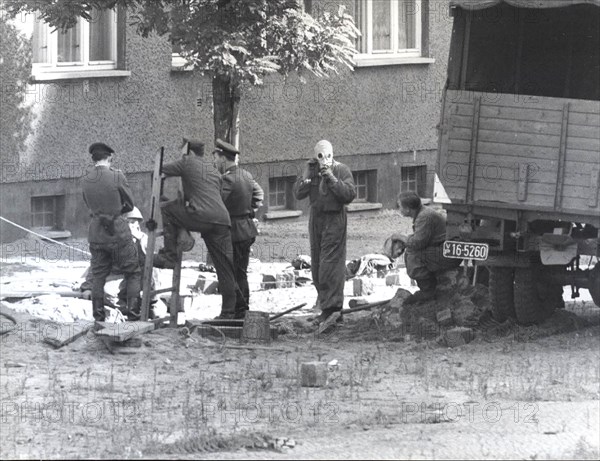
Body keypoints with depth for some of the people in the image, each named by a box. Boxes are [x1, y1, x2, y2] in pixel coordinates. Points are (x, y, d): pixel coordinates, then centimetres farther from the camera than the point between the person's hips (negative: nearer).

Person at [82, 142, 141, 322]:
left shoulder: (85, 180, 0)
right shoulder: (117, 177, -13)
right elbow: (129, 204, -3)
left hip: (96, 232, 4)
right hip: (118, 231, -4)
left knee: (98, 275, 13)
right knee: (133, 272, 9)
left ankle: (98, 315, 12)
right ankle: (133, 308, 0)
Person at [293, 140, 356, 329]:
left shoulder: (341, 170, -4)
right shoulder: (311, 170, 9)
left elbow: (350, 194, -15)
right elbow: (298, 193, 2)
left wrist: (331, 178, -19)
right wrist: (308, 176, -12)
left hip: (334, 219, -6)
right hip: (316, 219, 6)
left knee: (330, 265, -12)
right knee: (317, 265, 9)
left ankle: (331, 308, -12)